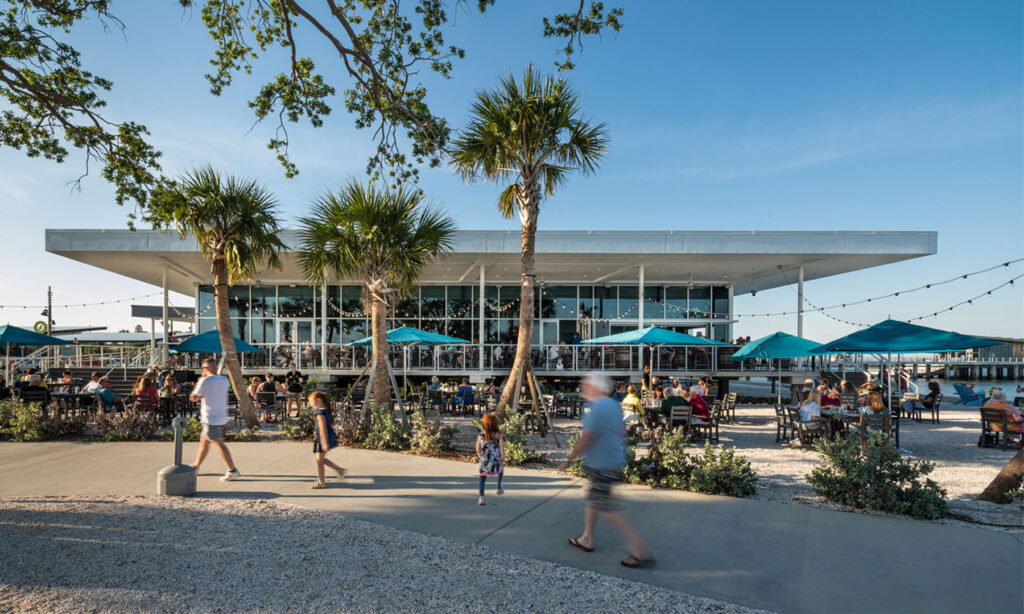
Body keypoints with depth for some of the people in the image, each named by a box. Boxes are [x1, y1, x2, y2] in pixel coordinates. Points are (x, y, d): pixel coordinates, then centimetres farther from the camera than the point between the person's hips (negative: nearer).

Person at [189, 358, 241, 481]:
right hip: (221, 417, 8)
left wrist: (199, 381, 8)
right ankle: (195, 467, 35)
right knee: (203, 440, 22)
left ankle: (233, 471, -14)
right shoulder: (225, 380, 6)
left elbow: (193, 398, -4)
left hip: (211, 418, -8)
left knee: (219, 443, -10)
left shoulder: (205, 381, -13)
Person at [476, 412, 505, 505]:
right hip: (496, 459, 0)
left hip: (485, 459, 0)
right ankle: (499, 488, 29)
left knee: (482, 477, 5)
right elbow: (501, 444, -12)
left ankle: (481, 498, -7)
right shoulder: (498, 434, 3)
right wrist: (503, 455, -16)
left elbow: (478, 449, 4)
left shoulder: (481, 435, 3)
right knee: (501, 469, 30)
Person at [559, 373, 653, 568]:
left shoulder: (598, 408, -21)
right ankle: (586, 540, 31)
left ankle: (640, 550, -4)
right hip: (613, 461, 10)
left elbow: (586, 438, -22)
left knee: (605, 505, -7)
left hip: (602, 465, -10)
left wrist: (568, 460, -13)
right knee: (592, 499, 19)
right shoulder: (613, 405, 10)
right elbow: (622, 431, 18)